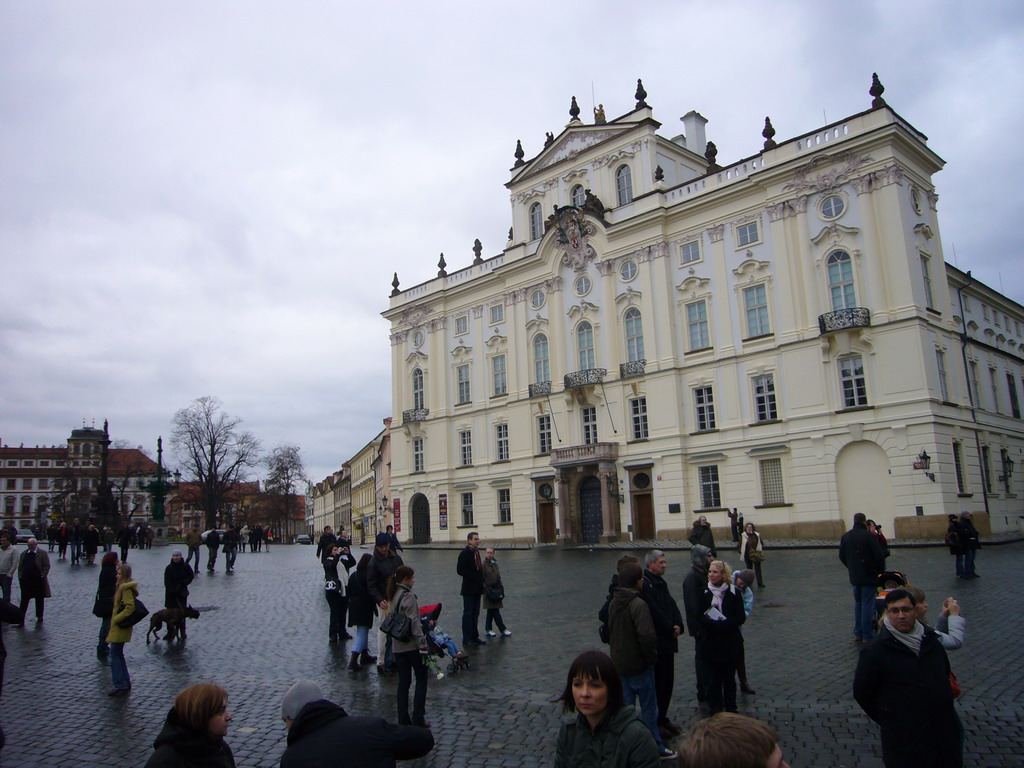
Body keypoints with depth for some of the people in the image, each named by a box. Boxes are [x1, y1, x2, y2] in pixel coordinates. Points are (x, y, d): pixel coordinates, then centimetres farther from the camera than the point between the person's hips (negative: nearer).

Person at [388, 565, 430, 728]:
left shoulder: (393, 596, 10)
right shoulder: (408, 597, -15)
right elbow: (414, 623, -19)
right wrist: (422, 644, -19)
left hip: (397, 646, 7)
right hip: (412, 645, -7)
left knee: (403, 681, 11)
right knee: (421, 679, 5)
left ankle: (403, 720, 12)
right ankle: (417, 718, 1)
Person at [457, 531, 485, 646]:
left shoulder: (476, 552, 13)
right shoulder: (465, 553, -12)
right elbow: (460, 570, -17)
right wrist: (474, 576, -18)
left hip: (477, 588, 8)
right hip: (468, 589, -8)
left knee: (475, 614, 12)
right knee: (468, 613, -2)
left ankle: (475, 637, 19)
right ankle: (467, 639, 4)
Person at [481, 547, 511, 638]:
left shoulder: (495, 564, 12)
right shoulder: (483, 565, -9)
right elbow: (482, 579, -11)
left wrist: (501, 589, 15)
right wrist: (487, 590, -16)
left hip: (496, 591, 7)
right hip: (489, 591, -7)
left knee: (491, 611, 11)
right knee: (495, 611, -5)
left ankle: (488, 629, 18)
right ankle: (503, 630, -3)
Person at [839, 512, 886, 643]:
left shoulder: (846, 536, 3)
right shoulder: (870, 536, -16)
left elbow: (842, 556, 9)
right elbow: (879, 556, -16)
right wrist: (880, 570, 1)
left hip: (854, 577, 6)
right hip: (869, 576, -5)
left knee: (858, 604, 17)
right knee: (868, 605, 0)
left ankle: (858, 633, 21)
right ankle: (867, 636, 4)